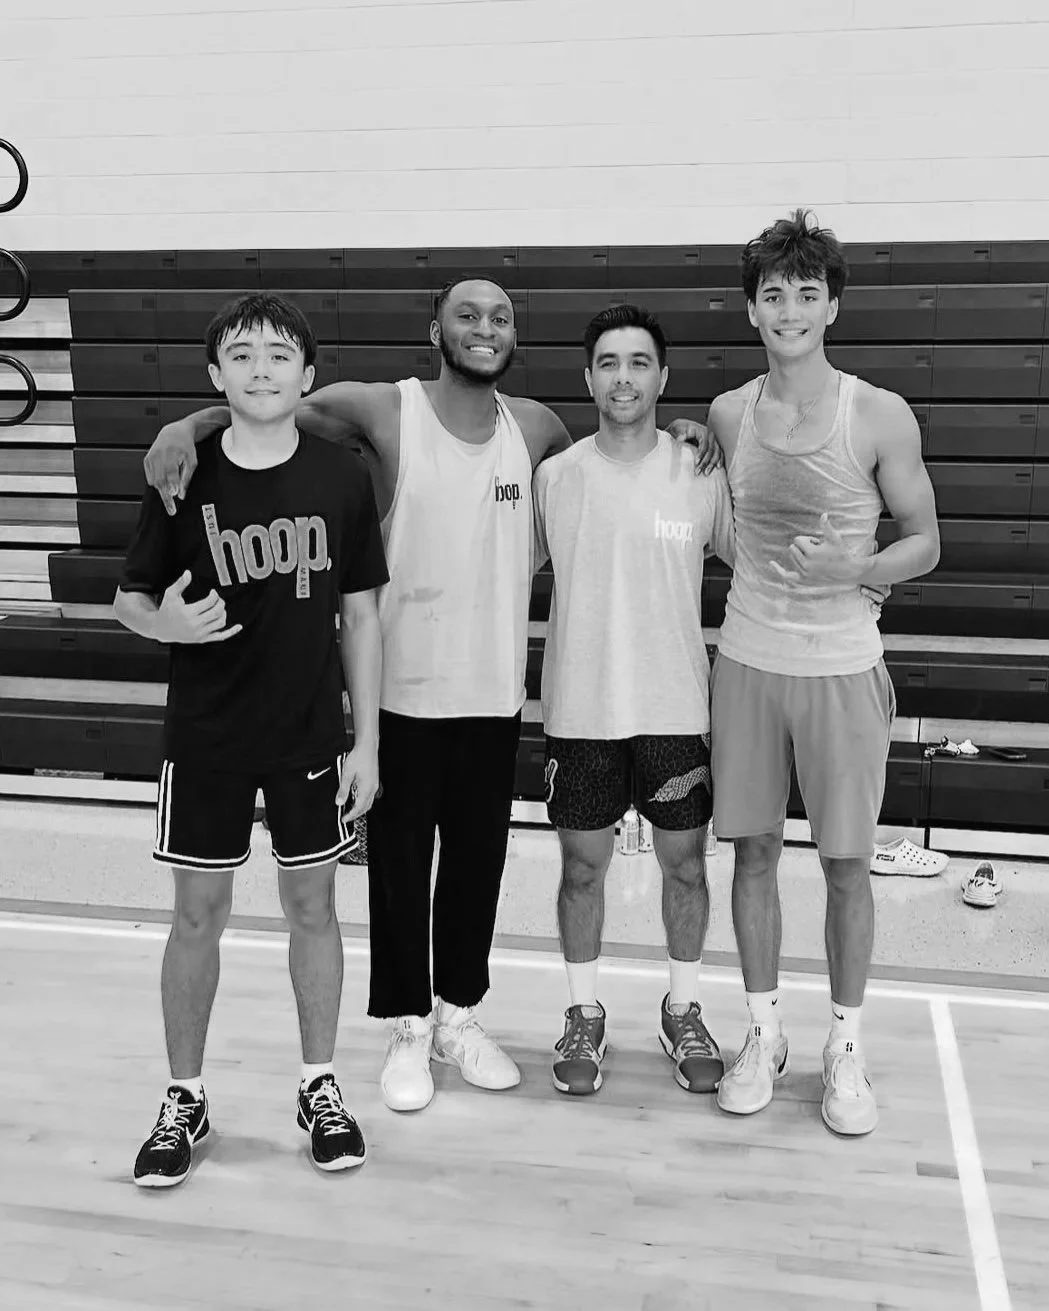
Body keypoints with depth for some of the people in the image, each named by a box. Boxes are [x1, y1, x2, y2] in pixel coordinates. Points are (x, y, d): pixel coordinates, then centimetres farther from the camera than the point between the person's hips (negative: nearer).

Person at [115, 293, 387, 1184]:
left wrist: (365, 743, -2)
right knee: (199, 912, 9)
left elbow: (361, 617, 0)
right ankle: (185, 1101, 27)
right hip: (205, 737, 0)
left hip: (310, 736, 0)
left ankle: (320, 1087, 29)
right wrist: (165, 622, -21)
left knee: (312, 905, 11)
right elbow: (130, 598, 3)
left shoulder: (342, 477, -5)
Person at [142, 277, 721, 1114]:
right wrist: (189, 425, -25)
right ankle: (408, 1028, 26)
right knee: (400, 864, 8)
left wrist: (676, 441, 3)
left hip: (494, 692, 4)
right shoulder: (385, 411, -8)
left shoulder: (535, 427, 4)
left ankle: (459, 1013, 33)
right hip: (402, 691, -3)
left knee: (478, 861, 14)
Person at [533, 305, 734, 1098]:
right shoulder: (555, 477, -1)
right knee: (583, 864, 10)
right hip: (580, 711, 0)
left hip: (676, 706, 0)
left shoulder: (702, 475, -3)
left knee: (685, 861, 11)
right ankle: (585, 1016, 29)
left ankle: (684, 1011, 32)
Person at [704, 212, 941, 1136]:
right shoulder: (728, 416, 3)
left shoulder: (880, 417, -6)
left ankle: (846, 1049, 24)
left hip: (843, 668, -2)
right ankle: (765, 1034, 27)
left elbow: (925, 543, -2)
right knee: (754, 850, 9)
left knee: (848, 864, 6)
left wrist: (857, 569, -19)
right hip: (748, 661, 3)